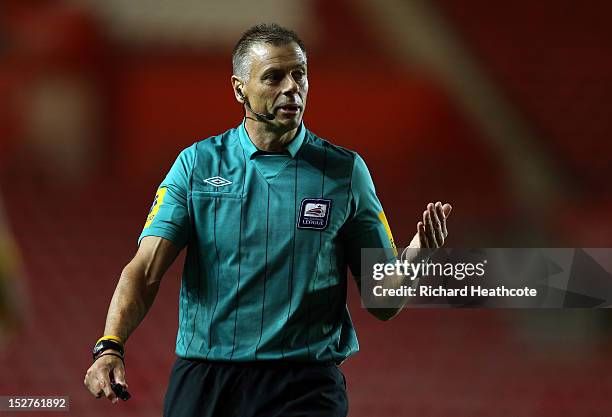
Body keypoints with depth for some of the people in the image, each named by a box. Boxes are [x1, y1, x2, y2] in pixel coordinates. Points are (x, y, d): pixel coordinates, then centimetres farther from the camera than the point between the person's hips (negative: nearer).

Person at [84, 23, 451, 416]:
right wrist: (111, 347, -21)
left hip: (305, 385, -1)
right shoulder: (196, 164, 5)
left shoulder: (345, 171, 4)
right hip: (204, 380, 1)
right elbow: (146, 270, -4)